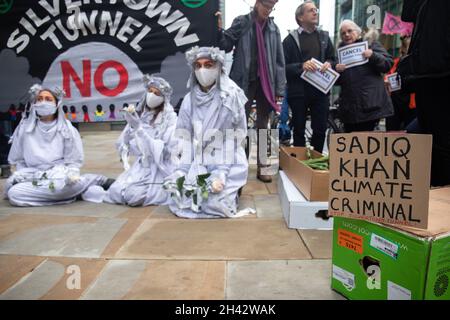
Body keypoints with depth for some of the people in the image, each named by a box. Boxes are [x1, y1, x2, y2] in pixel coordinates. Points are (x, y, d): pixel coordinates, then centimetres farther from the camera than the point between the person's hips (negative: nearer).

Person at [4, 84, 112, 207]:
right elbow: (18, 159, 17)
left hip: (60, 177, -3)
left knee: (61, 185, -39)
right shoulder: (24, 128, 8)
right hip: (34, 178, 3)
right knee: (13, 194, -28)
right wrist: (20, 176, -1)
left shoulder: (66, 128, 3)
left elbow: (73, 161, 3)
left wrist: (71, 175, -16)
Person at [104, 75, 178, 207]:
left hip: (160, 170, -5)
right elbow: (123, 142, 8)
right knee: (115, 192, -15)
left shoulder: (170, 119, -10)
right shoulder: (139, 115, 5)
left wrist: (139, 128, -24)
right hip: (139, 167, 5)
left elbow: (164, 150, -19)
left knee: (133, 196, -23)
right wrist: (125, 161, -11)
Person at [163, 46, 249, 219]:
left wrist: (220, 173, -20)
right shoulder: (190, 99, 2)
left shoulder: (231, 98, -10)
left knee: (214, 203, -20)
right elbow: (187, 139, 1)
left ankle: (231, 189, 13)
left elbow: (234, 140, -12)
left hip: (227, 164, -3)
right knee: (181, 199, -12)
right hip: (198, 164, 4)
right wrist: (184, 170, -9)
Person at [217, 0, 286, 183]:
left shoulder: (273, 28, 9)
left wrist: (280, 89, 1)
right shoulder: (241, 22, 2)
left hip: (266, 83, 3)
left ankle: (262, 166, 16)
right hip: (245, 82, -3)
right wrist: (218, 30, -23)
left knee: (263, 125, 7)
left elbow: (279, 60, 7)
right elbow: (225, 45, -4)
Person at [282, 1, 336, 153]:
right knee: (299, 130, 6)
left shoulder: (324, 36, 14)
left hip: (320, 90, 4)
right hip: (298, 91, -3)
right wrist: (301, 66, -22)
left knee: (320, 129, 6)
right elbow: (283, 66, -7)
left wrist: (329, 64, -6)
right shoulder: (291, 39, 1)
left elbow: (333, 60, 17)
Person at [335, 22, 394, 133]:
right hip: (349, 107, 4)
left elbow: (388, 64, -1)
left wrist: (373, 56, -17)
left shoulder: (370, 43, 9)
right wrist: (336, 70, -4)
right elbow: (336, 81, 18)